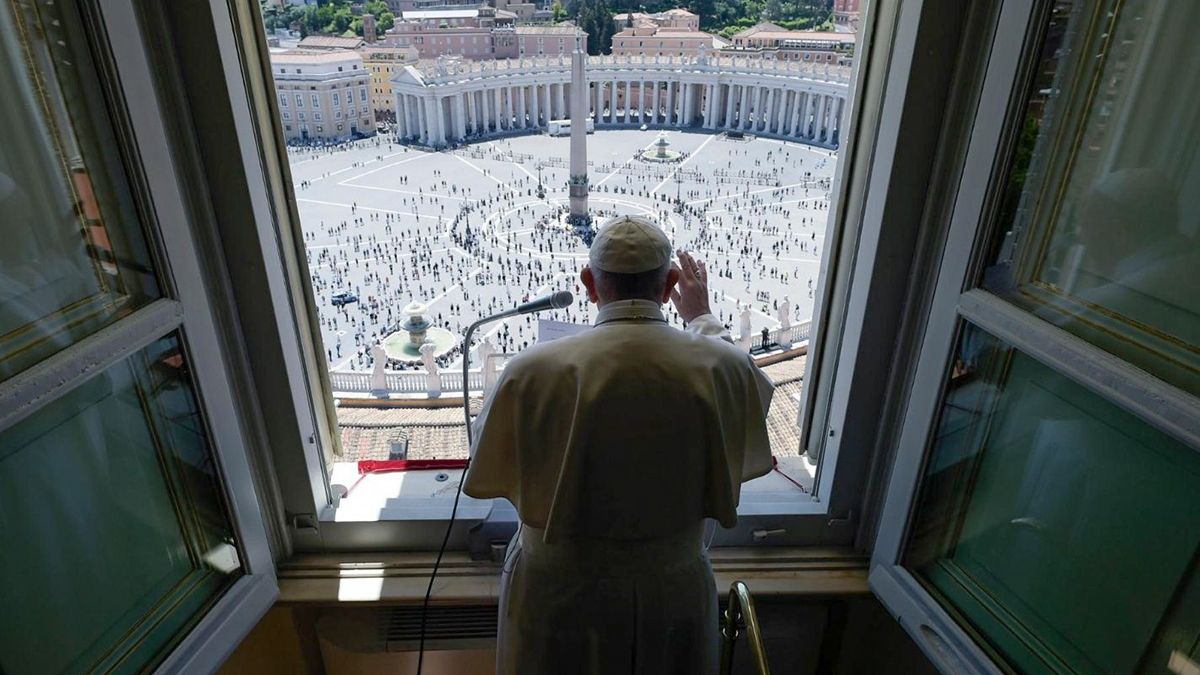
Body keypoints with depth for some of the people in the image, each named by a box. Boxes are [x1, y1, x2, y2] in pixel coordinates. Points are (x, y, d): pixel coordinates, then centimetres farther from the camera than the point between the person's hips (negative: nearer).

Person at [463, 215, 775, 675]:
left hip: (558, 593, -1)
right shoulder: (722, 369, -17)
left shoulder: (533, 372, -23)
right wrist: (702, 318, 24)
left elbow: (486, 471, -5)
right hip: (673, 590, 2)